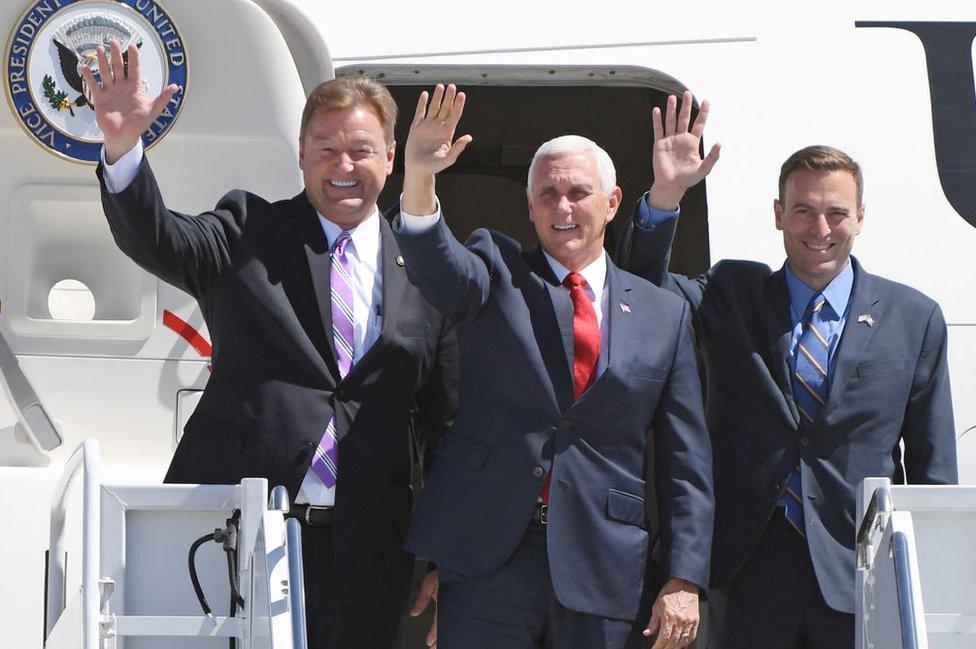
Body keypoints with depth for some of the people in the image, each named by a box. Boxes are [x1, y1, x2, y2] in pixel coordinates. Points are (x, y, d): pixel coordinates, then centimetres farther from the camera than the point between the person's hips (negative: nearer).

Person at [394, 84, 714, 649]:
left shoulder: (664, 314, 12)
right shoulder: (497, 272, 9)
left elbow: (686, 460, 9)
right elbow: (440, 269, -15)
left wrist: (684, 579, -1)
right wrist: (418, 179, -35)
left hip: (607, 570, 2)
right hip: (488, 558, -1)